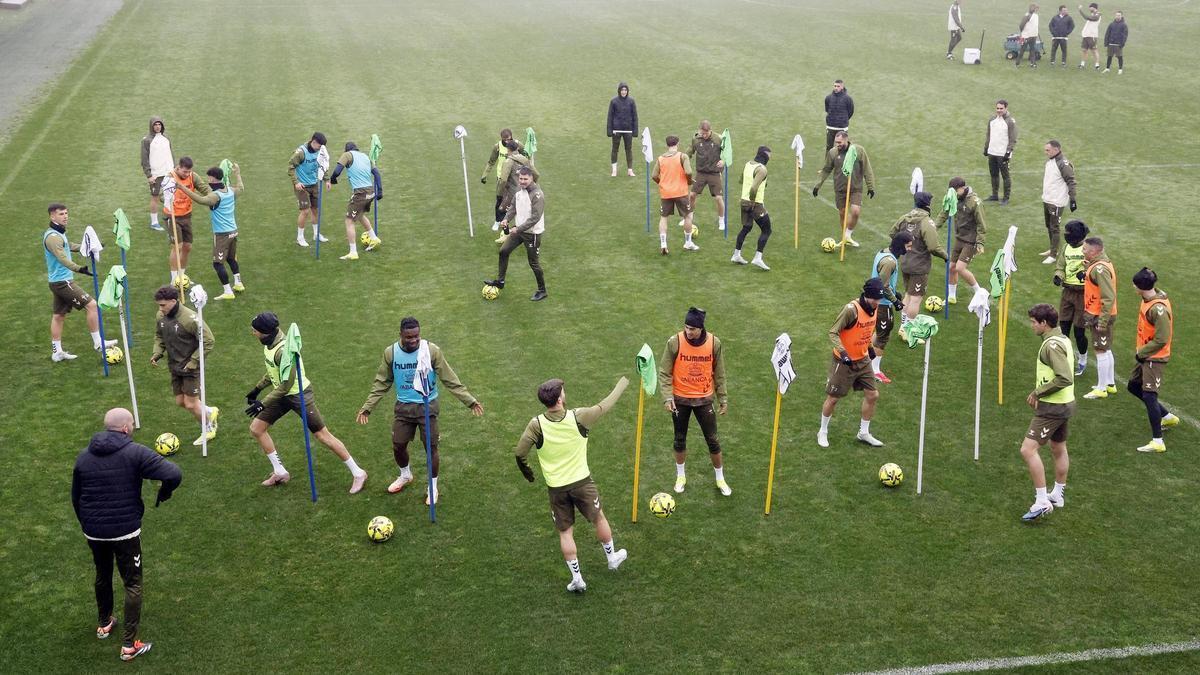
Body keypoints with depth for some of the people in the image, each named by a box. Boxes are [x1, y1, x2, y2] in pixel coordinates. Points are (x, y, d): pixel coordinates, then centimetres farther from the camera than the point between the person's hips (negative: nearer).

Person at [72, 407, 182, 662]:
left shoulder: (83, 457, 4)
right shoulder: (136, 453, -13)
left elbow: (75, 497, 14)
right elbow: (174, 474, -24)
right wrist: (164, 493, -3)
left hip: (93, 532, 5)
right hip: (126, 532, -5)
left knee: (102, 576, 27)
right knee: (133, 584, 8)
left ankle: (104, 624, 47)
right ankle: (129, 645, 7)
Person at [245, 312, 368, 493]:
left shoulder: (284, 350, -30)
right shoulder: (269, 343, -2)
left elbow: (285, 386, -27)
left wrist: (263, 404, -21)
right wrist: (257, 389, 19)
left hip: (298, 395, -9)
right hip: (282, 395, 9)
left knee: (323, 435, -4)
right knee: (256, 429, 7)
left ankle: (357, 473, 8)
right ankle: (280, 473, 19)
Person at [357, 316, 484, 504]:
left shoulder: (432, 351, -15)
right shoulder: (391, 352, -9)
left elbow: (450, 379, -9)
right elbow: (381, 383, 2)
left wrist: (470, 401, -13)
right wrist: (367, 407, -2)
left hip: (427, 406, -2)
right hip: (403, 406, 2)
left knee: (431, 448, 3)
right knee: (398, 446, 11)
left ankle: (432, 487, 25)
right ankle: (405, 475, 43)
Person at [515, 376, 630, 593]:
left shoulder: (536, 425, -16)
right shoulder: (579, 418, -17)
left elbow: (520, 453, -12)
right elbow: (605, 406, -3)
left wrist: (527, 472, 10)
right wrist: (622, 385, 14)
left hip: (555, 487, 0)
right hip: (582, 481, 0)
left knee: (565, 532, 13)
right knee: (599, 519, 23)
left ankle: (576, 578, 17)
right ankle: (612, 558, 43)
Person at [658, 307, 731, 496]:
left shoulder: (714, 343, -11)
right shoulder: (674, 342, -15)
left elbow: (719, 373, 1)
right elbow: (664, 372, -9)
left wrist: (723, 399, 4)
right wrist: (667, 397, -18)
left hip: (704, 399, 0)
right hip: (680, 399, 0)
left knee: (713, 440, 6)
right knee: (680, 439, 13)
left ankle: (720, 479, 25)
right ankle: (680, 476, 34)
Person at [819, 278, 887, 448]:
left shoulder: (874, 308, -3)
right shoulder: (851, 310, -26)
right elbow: (833, 333, -23)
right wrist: (843, 352, -33)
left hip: (863, 360, 7)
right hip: (844, 361, -7)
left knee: (872, 395, 7)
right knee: (833, 398, 5)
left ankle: (864, 433, 25)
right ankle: (823, 432, 26)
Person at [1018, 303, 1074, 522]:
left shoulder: (1052, 345, -22)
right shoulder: (1062, 339, 9)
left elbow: (1065, 379, -29)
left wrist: (1038, 392, -18)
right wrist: (1039, 392, 9)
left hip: (1052, 408, -11)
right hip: (1064, 404, 11)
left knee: (1028, 450, -11)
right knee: (1059, 449, 22)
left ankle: (1042, 501, -9)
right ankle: (1057, 495, 38)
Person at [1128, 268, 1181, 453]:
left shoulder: (1159, 309, -28)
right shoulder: (1148, 298, 0)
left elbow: (1161, 340, -26)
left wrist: (1140, 354, -15)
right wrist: (1140, 352, 11)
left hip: (1155, 358, -10)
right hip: (1145, 355, 10)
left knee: (1149, 396, -9)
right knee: (1134, 387, 22)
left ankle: (1157, 441, -2)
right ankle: (1167, 416, 36)